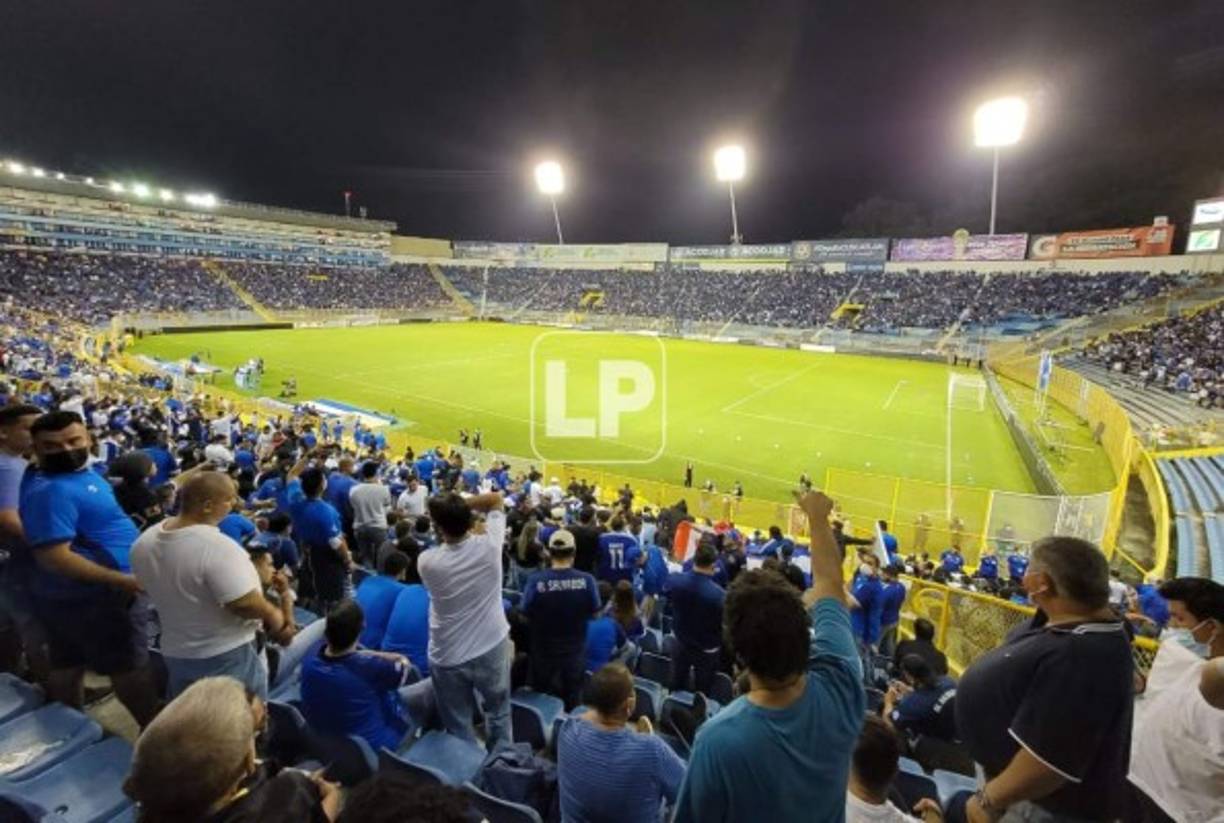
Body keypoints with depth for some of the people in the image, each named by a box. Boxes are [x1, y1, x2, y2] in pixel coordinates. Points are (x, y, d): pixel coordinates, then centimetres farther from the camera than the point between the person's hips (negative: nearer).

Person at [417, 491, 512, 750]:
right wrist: (463, 505, -12)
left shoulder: (426, 561, -21)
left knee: (458, 725, 20)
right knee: (498, 713, 25)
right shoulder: (489, 545, -21)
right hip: (492, 648, 2)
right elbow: (496, 499, -7)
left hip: (448, 657, -1)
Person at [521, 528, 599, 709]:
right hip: (575, 651, 1)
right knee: (572, 701, 24)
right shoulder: (586, 580, -20)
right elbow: (594, 614, -7)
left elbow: (525, 616, -11)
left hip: (544, 652, -1)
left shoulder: (536, 580, -23)